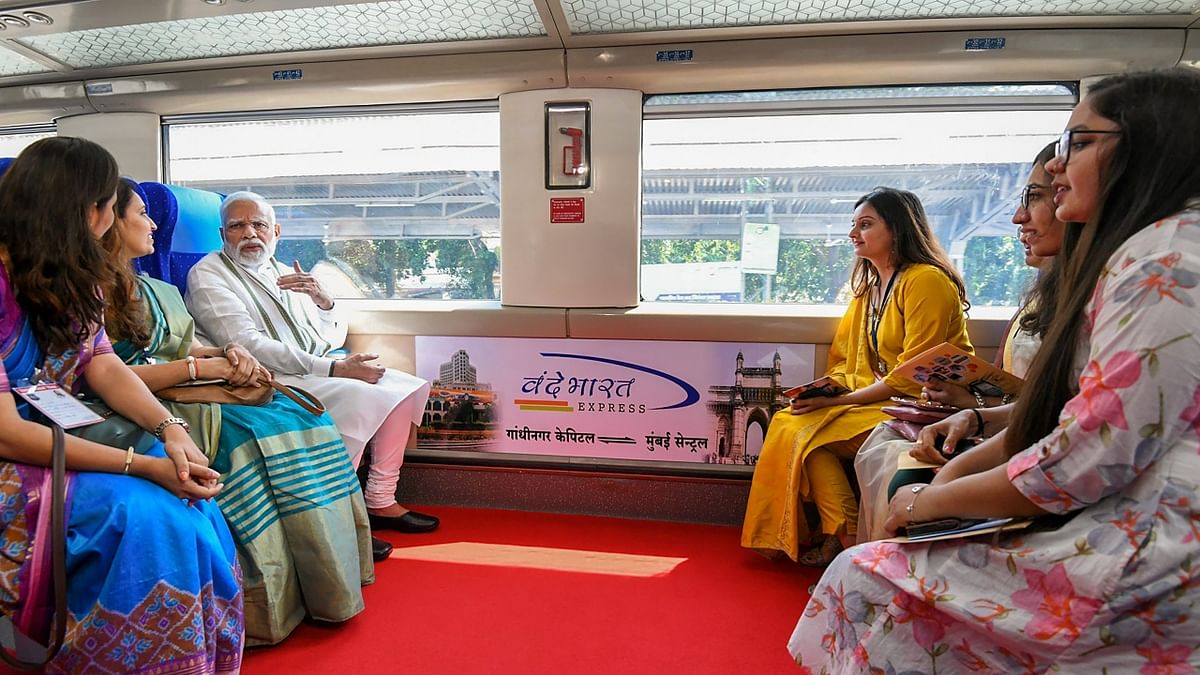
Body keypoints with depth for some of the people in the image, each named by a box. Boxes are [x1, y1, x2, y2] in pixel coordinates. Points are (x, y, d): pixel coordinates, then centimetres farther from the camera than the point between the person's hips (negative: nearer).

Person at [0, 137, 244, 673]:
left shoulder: (70, 278, 5)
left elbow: (105, 367, -2)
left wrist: (170, 429, -20)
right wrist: (143, 464, -28)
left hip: (58, 444, 7)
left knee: (186, 501, -12)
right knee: (142, 514, -26)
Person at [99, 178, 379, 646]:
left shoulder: (157, 291, 24)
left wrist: (230, 353, -3)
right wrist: (200, 367, -15)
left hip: (188, 396, 7)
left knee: (298, 417, -15)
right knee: (253, 432, -29)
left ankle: (328, 578, -16)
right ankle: (267, 605, -19)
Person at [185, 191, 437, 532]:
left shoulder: (286, 274, 19)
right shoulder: (207, 274, -1)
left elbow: (334, 339, 17)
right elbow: (249, 345, -15)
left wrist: (323, 301, -5)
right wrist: (335, 369, -21)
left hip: (318, 370, 8)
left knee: (405, 387, -5)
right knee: (361, 398, -29)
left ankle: (380, 501, 1)